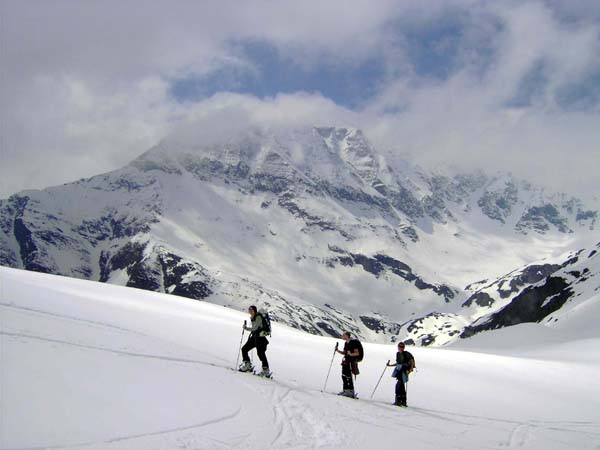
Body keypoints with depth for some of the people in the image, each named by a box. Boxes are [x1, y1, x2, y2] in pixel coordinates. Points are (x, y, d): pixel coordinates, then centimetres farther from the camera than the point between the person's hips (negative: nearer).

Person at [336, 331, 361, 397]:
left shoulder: (353, 343, -13)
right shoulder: (346, 343, 13)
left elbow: (357, 353, -16)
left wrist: (351, 354, -32)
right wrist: (338, 351, 8)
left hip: (351, 362, -9)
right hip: (346, 362, 9)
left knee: (348, 376, -9)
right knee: (344, 376, 10)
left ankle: (351, 392, -4)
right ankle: (345, 390, 19)